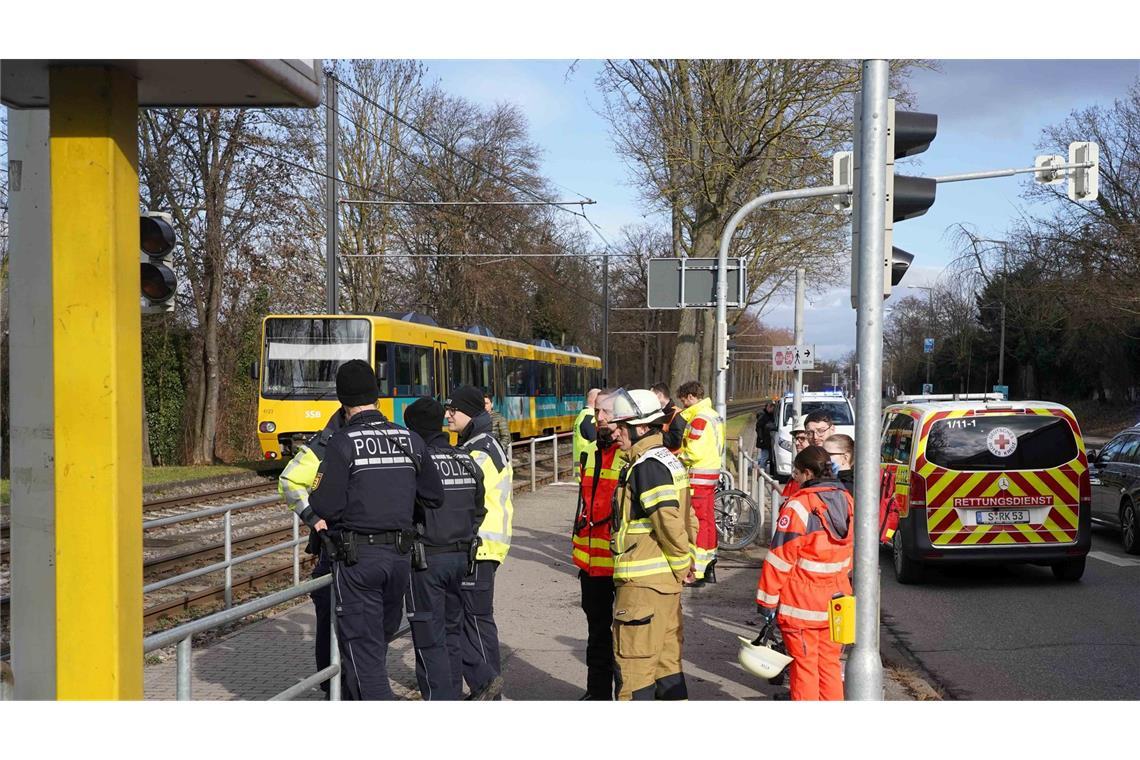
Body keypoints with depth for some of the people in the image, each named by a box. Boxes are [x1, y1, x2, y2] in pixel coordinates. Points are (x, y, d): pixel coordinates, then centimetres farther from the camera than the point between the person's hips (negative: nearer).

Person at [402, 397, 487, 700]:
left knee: (429, 640, -1)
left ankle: (438, 701, 0)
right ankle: (453, 695, 24)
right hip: (461, 556, 7)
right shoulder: (467, 461, 8)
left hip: (426, 558, -7)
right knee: (452, 632, 17)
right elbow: (479, 510, 14)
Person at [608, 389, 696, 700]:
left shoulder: (646, 467, -17)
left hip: (642, 581, -10)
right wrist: (685, 561, 14)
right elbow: (684, 519, 17)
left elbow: (669, 522, -23)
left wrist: (681, 563, -10)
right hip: (667, 579, 10)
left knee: (633, 663, -2)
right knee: (667, 659, 16)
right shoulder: (670, 460, 14)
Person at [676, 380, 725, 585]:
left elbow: (694, 452, -21)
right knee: (708, 520, 14)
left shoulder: (699, 418, -16)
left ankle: (696, 572, -7)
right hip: (712, 473, 10)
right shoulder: (713, 415, 15)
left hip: (699, 476, -10)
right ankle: (709, 569, 20)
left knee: (697, 522, -8)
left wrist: (675, 455, -5)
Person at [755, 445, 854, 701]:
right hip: (836, 600, 6)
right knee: (830, 662, 14)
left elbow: (780, 558, -16)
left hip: (801, 603, -6)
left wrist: (767, 600, -10)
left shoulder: (798, 506, -17)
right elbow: (852, 553, 14)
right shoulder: (846, 501, 4)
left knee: (804, 665, 3)